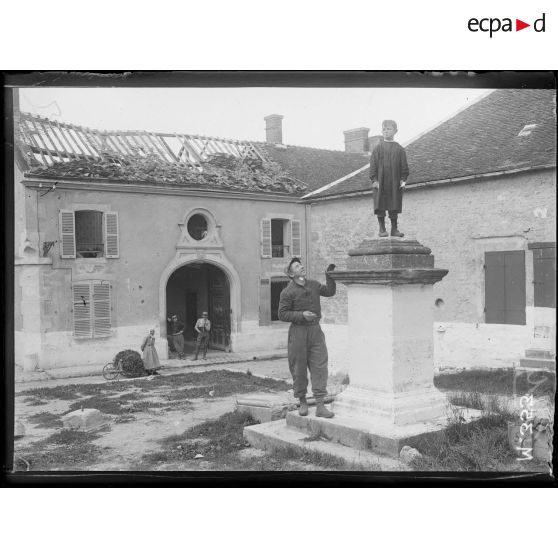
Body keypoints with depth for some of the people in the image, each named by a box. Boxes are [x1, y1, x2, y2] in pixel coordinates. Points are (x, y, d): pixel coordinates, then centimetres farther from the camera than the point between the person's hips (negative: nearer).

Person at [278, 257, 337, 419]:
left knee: (320, 367, -2)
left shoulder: (314, 285, 11)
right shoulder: (287, 292, -7)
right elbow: (282, 314, -8)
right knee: (299, 369, 5)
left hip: (315, 330, 4)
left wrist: (329, 276, 11)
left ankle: (320, 405, 0)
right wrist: (302, 315, -17)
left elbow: (330, 292, 25)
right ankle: (302, 402, 23)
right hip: (298, 332, -4)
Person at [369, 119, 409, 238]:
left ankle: (394, 229, 13)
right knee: (380, 206, 0)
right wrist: (374, 179, -7)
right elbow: (373, 165, 1)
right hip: (380, 183, -1)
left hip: (395, 183, 1)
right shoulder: (378, 148, 2)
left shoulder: (399, 149, 5)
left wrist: (403, 179, -2)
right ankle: (382, 229, 9)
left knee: (394, 208, 6)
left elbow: (404, 166, 6)